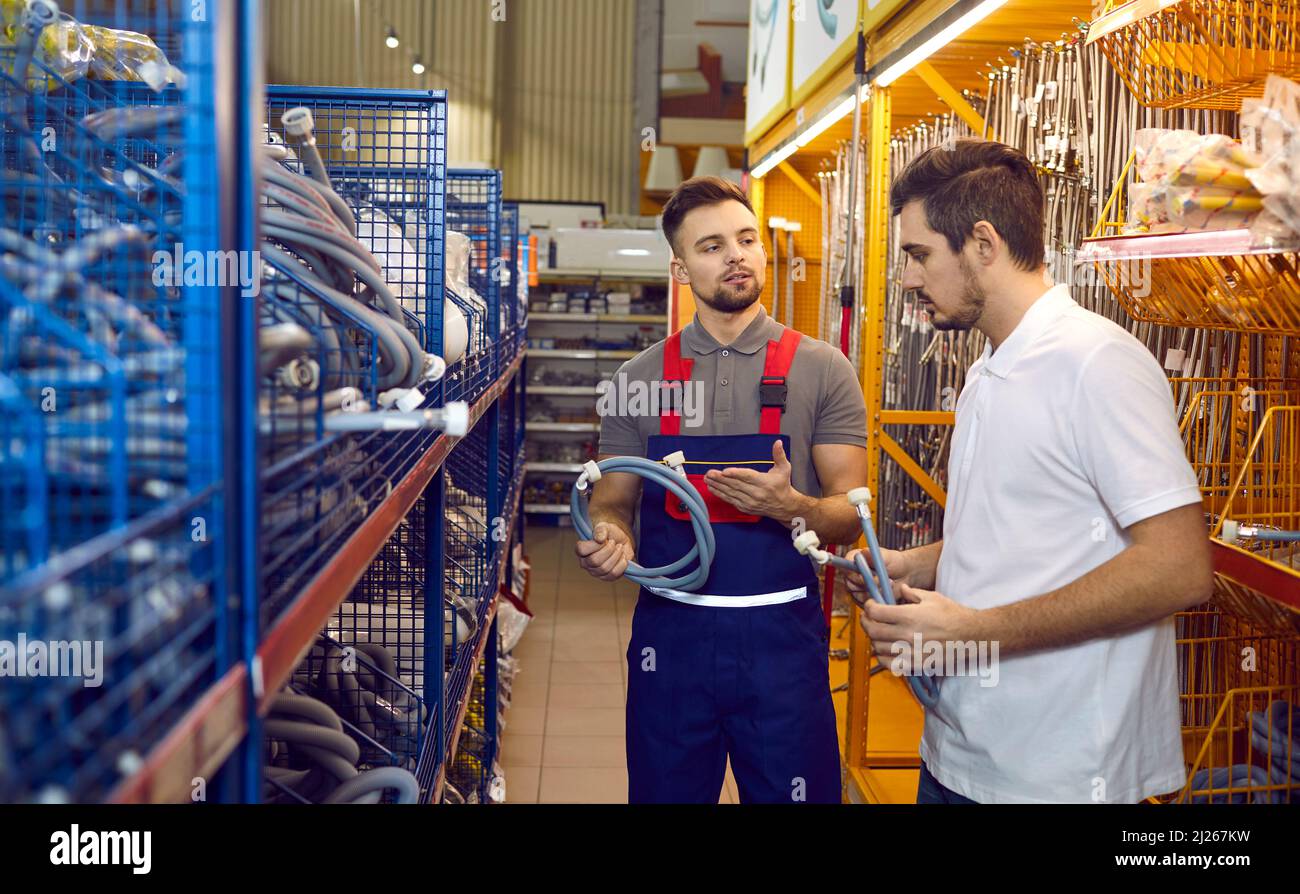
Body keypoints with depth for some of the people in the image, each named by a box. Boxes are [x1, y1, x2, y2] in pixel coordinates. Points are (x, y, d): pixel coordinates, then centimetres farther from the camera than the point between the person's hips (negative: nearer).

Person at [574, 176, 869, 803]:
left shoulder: (821, 370, -1)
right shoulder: (641, 376, 5)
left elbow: (850, 516, -2)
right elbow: (613, 501, 10)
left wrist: (790, 506, -23)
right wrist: (609, 539, -13)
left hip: (783, 634, -1)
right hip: (671, 631, 2)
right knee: (666, 793, 13)